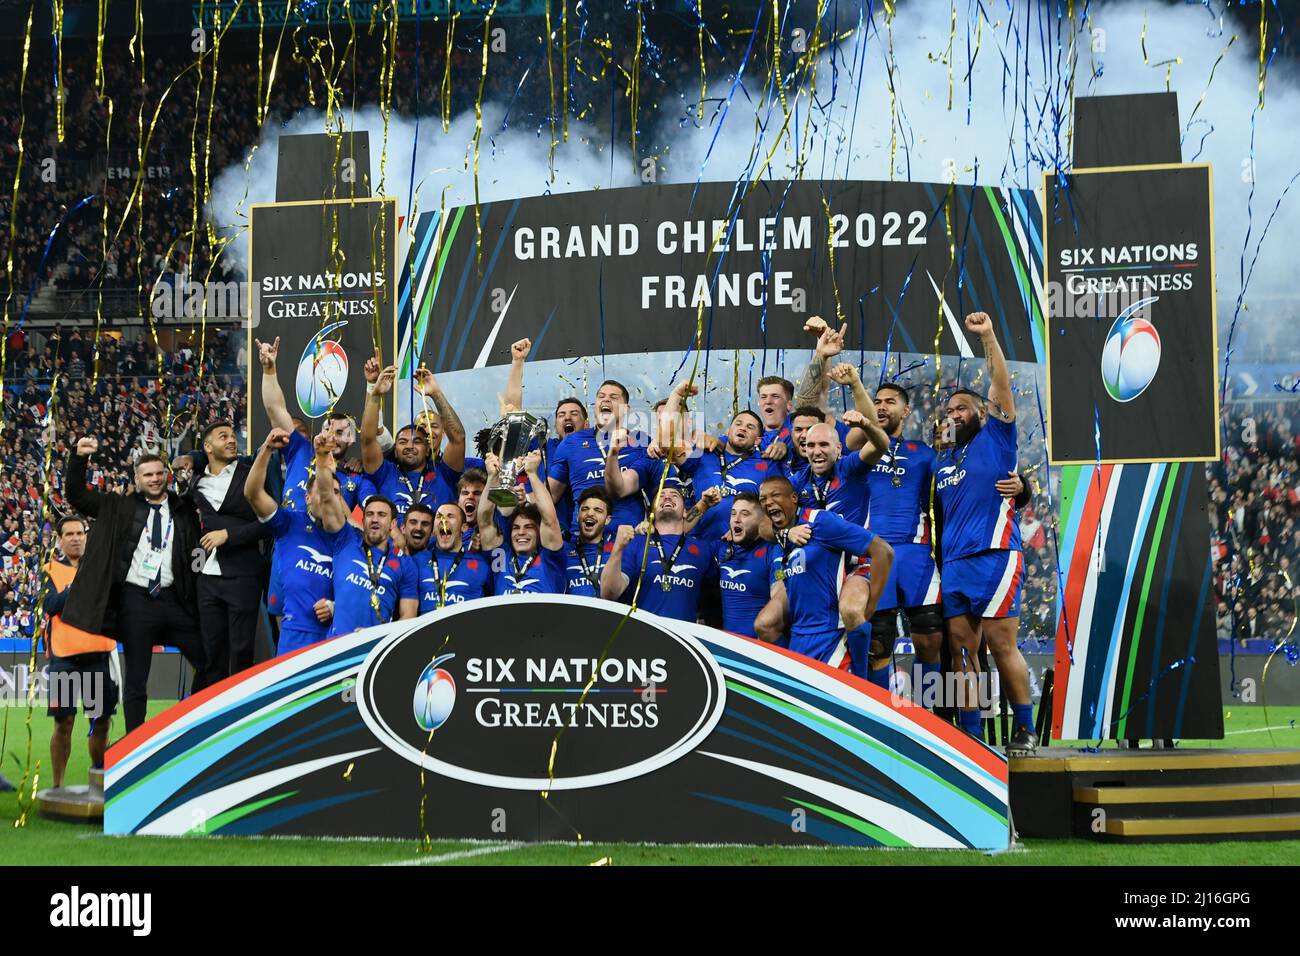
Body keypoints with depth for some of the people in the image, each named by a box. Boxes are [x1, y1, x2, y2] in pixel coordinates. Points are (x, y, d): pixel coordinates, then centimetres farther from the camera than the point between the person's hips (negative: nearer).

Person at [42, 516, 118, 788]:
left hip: (100, 655, 3)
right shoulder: (52, 570, 5)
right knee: (64, 722, -5)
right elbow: (52, 606, -11)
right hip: (65, 656, -3)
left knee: (101, 721, 8)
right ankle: (58, 785, 3)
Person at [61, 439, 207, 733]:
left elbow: (197, 550, 14)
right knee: (136, 680, 4)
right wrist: (78, 456, -9)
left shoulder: (183, 510, 8)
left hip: (174, 599, 2)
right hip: (135, 600, -2)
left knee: (208, 663, 4)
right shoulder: (120, 506, 6)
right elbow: (75, 494, 5)